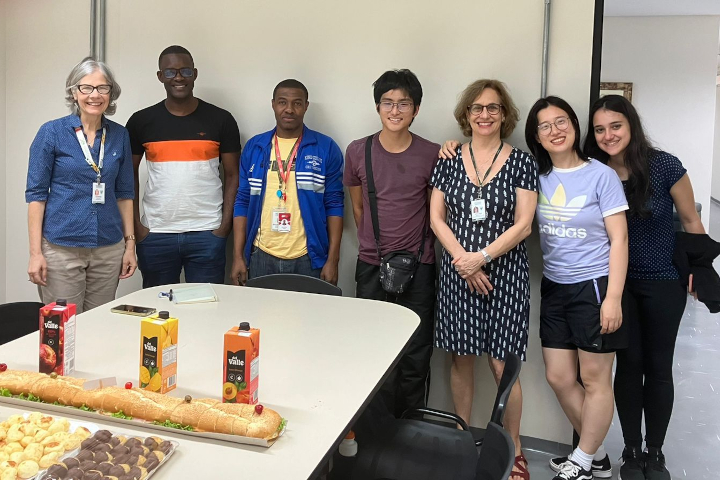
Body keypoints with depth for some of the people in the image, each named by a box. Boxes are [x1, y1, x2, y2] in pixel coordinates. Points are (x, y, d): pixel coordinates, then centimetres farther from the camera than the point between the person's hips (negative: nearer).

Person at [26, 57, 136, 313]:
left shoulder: (119, 135, 5)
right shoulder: (52, 132, -4)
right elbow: (36, 194, -4)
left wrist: (130, 244, 7)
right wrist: (35, 253, -8)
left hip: (109, 250, 3)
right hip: (62, 248, -3)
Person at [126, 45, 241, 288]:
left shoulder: (221, 120, 1)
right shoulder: (141, 121, 4)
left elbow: (232, 176, 4)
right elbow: (129, 174, 11)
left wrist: (225, 225, -5)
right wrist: (135, 224, 2)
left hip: (207, 233, -1)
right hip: (155, 234, 1)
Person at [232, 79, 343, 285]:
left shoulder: (326, 148, -1)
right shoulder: (254, 147, 5)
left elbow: (334, 205, -1)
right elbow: (242, 202, 7)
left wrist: (333, 259, -6)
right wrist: (238, 256, 2)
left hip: (308, 259, -2)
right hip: (261, 257, 2)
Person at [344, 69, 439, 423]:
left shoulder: (432, 155, -2)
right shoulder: (358, 152, 1)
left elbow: (435, 210, 9)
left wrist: (416, 247, 7)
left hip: (419, 268, -1)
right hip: (372, 269, 1)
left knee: (415, 358, 4)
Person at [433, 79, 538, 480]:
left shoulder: (522, 162, 0)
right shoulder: (450, 160, 6)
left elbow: (522, 225, -5)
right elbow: (436, 217, 4)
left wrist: (482, 257, -14)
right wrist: (463, 259, -9)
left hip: (505, 274, -2)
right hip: (458, 275, 2)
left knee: (502, 365, -1)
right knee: (462, 359, 9)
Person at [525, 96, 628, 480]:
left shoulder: (601, 176, -8)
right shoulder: (536, 175, 3)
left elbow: (619, 240, -8)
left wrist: (613, 298, -14)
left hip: (593, 287, -5)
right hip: (554, 289, 5)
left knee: (595, 380, 6)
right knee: (559, 378, 10)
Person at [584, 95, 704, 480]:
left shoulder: (664, 166, -16)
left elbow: (691, 221, -4)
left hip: (664, 283, -1)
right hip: (619, 284, 1)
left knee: (658, 367, 8)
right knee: (629, 364, 7)